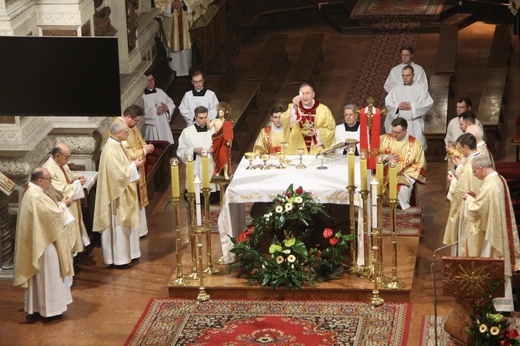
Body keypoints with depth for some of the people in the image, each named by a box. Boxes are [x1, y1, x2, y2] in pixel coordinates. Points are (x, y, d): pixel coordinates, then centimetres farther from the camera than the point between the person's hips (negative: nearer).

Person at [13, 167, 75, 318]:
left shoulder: (30, 192, 8)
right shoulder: (37, 197, -25)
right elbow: (54, 215, -22)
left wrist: (60, 204, 6)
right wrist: (63, 205, -5)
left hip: (34, 242, 11)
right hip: (44, 243, -11)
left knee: (38, 275, 18)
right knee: (47, 276, 0)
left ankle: (35, 305, 26)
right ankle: (49, 308, 9)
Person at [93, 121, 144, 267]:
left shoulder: (117, 145, 7)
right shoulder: (111, 150, -24)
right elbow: (119, 173, -26)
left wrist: (134, 163, 3)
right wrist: (134, 166, -15)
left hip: (125, 192, 10)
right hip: (117, 194, -10)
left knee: (125, 224, 17)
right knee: (118, 225, -1)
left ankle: (125, 253, 28)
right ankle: (118, 258, 8)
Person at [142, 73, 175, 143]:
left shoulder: (160, 91, 12)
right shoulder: (142, 96, -7)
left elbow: (171, 103, 15)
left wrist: (167, 107, -7)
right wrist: (154, 111, -21)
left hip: (164, 126, 6)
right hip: (152, 126, -6)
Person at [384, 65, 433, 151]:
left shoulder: (421, 88, 6)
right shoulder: (396, 89, 14)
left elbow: (429, 103, -2)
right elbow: (387, 102, 8)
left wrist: (412, 106, -12)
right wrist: (397, 106, -12)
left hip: (415, 125, -2)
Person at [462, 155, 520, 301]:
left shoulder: (488, 186, -26)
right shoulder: (500, 179, 3)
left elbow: (476, 209, -22)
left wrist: (469, 198, -4)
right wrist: (476, 196, 7)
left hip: (490, 232, -10)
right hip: (501, 229, 10)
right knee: (501, 264, 17)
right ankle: (503, 296, 26)